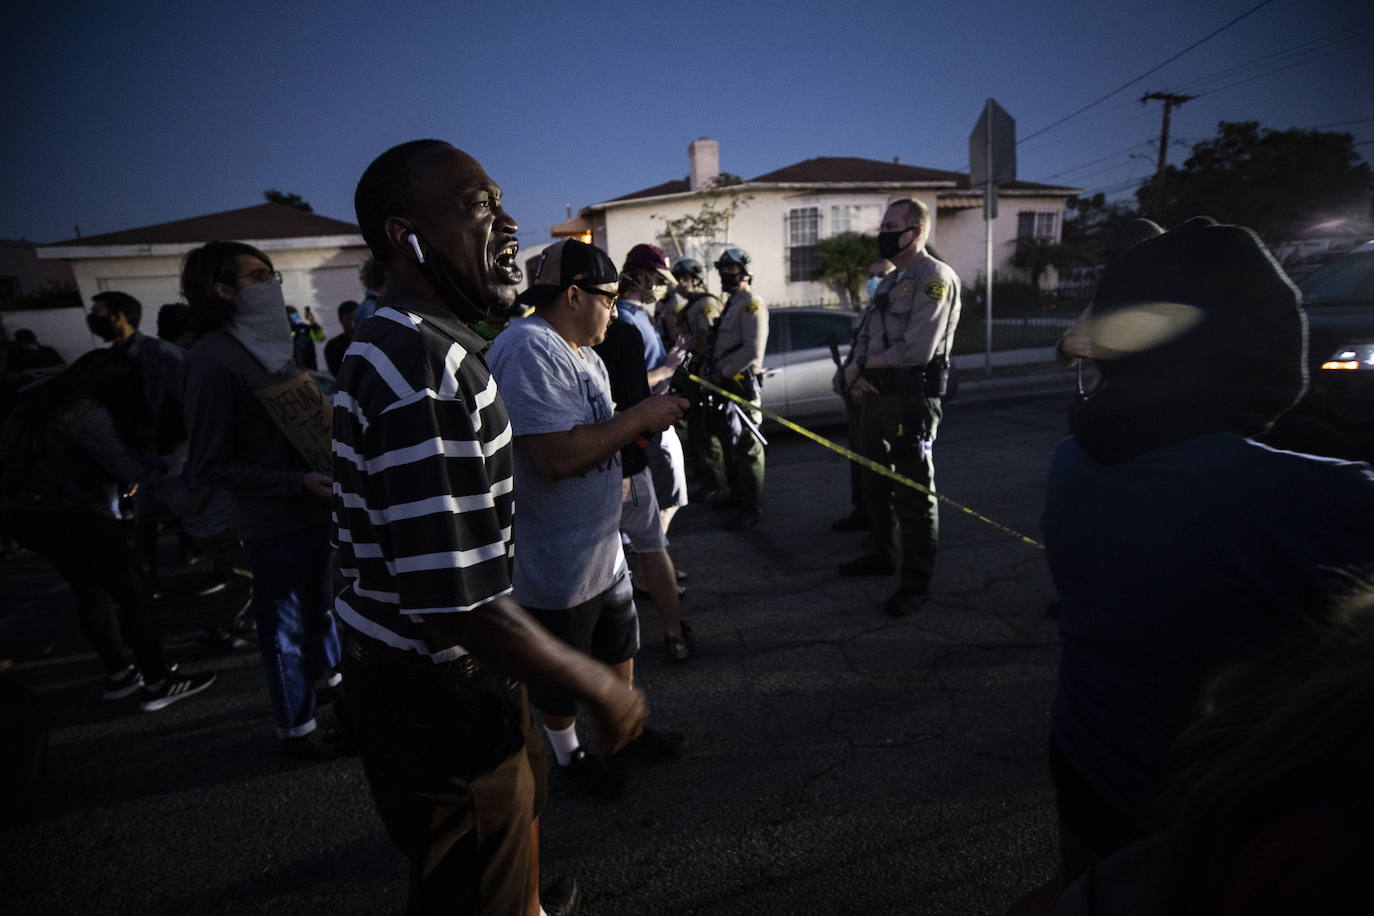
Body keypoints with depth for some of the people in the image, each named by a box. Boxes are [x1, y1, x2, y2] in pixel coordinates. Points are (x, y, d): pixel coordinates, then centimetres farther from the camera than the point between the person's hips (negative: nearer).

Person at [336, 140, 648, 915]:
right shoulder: (424, 365, -28)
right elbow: (457, 600, -32)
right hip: (438, 699, -10)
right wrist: (600, 687, -20)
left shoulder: (412, 343, 8)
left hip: (452, 675, 10)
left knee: (523, 794, 33)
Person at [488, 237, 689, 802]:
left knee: (619, 649, 27)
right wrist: (639, 416, -23)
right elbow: (559, 457, -34)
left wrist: (655, 412, -1)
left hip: (602, 549, 10)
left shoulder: (583, 354, 9)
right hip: (556, 565, -10)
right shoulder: (530, 350, -25)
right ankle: (569, 757, 42)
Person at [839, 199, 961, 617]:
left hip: (912, 397, -9)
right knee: (874, 482, 18)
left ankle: (916, 582, 9)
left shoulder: (935, 278, -11)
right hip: (875, 394, 9)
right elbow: (865, 335, 16)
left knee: (913, 491, -2)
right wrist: (854, 369, -4)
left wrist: (871, 363, -7)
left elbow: (918, 350, -22)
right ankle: (882, 555, 36)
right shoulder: (889, 281, 18)